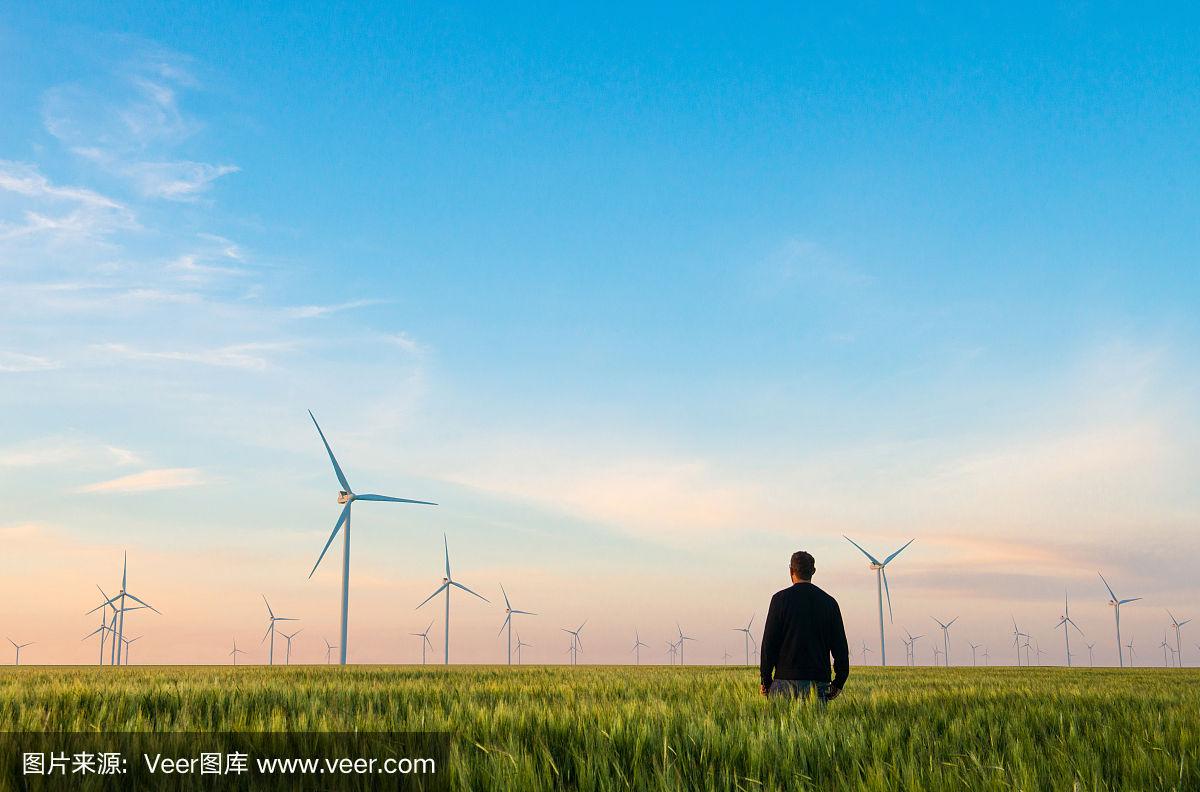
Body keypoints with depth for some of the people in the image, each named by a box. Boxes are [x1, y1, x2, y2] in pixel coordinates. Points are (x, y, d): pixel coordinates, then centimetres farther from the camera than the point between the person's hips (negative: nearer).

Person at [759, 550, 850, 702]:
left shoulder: (781, 598, 1)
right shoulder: (829, 602, 8)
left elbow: (769, 641, -1)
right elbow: (840, 645, 9)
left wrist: (766, 680, 3)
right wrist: (838, 682, 15)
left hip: (786, 678, -2)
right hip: (818, 680, 2)